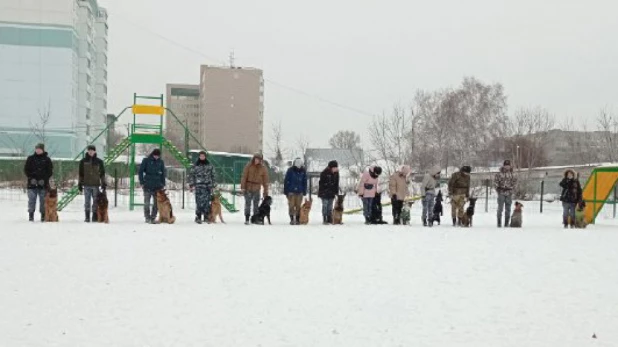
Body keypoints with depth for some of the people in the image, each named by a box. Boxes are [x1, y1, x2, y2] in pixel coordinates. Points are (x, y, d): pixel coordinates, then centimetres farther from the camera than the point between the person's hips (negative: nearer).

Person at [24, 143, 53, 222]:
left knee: (43, 200, -1)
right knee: (31, 200, -1)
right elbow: (26, 169, 8)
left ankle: (43, 215, 4)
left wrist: (44, 179, -10)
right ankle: (31, 216, 4)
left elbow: (50, 171, 4)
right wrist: (31, 178, -7)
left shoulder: (47, 159, 6)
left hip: (43, 184, -1)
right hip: (32, 183, 1)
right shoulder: (30, 158, 9)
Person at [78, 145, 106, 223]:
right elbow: (81, 173, 8)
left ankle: (95, 217, 7)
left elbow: (102, 173, 9)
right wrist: (80, 184, 5)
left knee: (95, 201, 1)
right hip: (86, 185, 0)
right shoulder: (83, 161, 6)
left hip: (96, 184, 0)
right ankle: (87, 217, 5)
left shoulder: (99, 161, 5)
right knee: (87, 201, 0)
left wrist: (103, 183, 4)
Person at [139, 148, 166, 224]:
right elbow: (141, 171, 1)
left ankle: (153, 217, 10)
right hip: (147, 185, -3)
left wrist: (163, 184, 5)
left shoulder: (161, 162, 7)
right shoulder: (146, 160, -1)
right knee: (147, 202, -1)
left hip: (157, 186, 3)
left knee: (157, 202, 3)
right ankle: (147, 217, 6)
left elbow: (163, 173, 12)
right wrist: (142, 182, -5)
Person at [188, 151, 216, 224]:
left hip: (208, 186, 2)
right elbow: (191, 175, 5)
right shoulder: (195, 166, 4)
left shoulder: (209, 165, 10)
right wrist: (191, 185, -2)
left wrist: (213, 185, 9)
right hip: (199, 186, -2)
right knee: (199, 202, -9)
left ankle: (206, 217, 10)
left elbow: (213, 175, 13)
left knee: (207, 201, 1)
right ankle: (198, 217, -4)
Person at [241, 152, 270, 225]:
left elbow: (265, 180, 3)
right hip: (248, 188, -1)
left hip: (257, 189, 1)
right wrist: (242, 187, -8)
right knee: (248, 203, -2)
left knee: (256, 204, 6)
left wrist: (266, 191, 1)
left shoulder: (263, 168, 1)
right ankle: (247, 219, 2)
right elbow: (244, 177, -3)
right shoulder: (249, 166, -3)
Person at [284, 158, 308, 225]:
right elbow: (286, 181, -2)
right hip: (291, 191, -2)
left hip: (300, 192, 2)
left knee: (298, 206, 3)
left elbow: (304, 182, 12)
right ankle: (292, 219, 2)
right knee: (291, 205, -3)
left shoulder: (303, 171, 5)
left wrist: (304, 191, 8)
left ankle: (297, 219, 10)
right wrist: (286, 191, -4)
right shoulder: (290, 170, -4)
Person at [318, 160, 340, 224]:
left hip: (332, 193, 5)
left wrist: (336, 192, 7)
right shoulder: (325, 173, -14)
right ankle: (324, 220, -2)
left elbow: (336, 184, 12)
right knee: (325, 206, -5)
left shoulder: (336, 173, 4)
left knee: (330, 206, 8)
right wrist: (321, 192, -14)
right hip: (325, 193, -5)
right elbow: (321, 183, -11)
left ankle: (329, 219, 12)